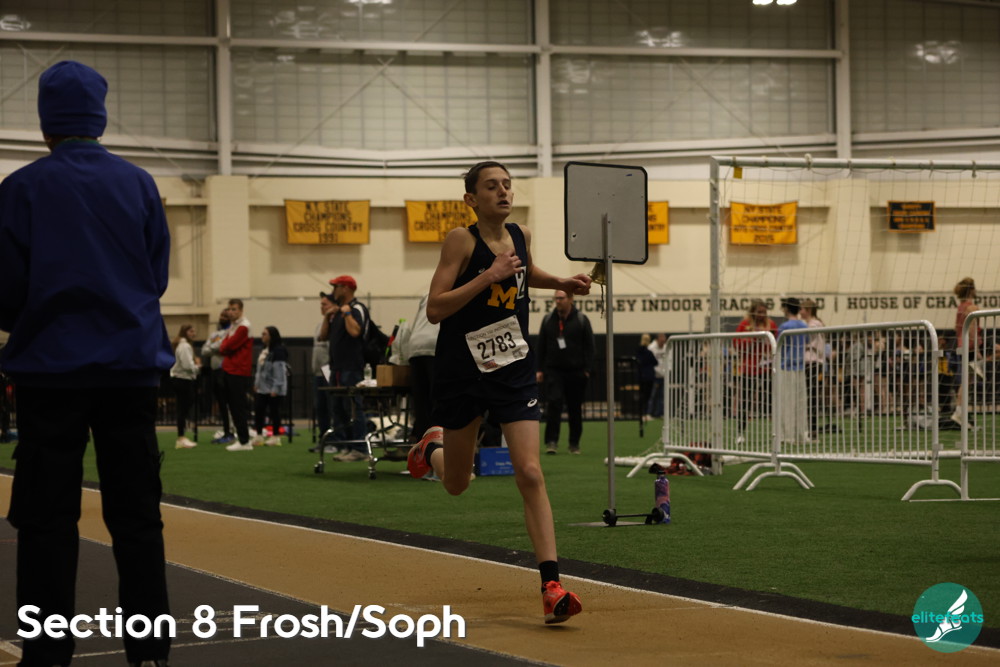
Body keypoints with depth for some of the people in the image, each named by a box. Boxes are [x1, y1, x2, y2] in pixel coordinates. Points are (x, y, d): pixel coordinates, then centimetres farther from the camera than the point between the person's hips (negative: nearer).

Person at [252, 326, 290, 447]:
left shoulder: (279, 351, -15)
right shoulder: (264, 350, 14)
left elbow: (280, 371, -19)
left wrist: (276, 388, -21)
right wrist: (256, 383, 17)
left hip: (273, 390, -9)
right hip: (262, 388, 9)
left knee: (274, 412, -1)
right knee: (258, 410, 8)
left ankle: (276, 437, 6)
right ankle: (259, 436, 15)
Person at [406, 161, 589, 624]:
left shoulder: (520, 235, 2)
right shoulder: (461, 240, -14)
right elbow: (435, 308, -21)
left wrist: (560, 283, 9)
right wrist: (488, 276, -27)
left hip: (514, 369, 2)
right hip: (462, 371, -2)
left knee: (530, 474, -13)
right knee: (456, 485, 15)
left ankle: (551, 586, -17)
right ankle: (432, 450, 53)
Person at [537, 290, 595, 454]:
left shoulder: (581, 320, 1)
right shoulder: (548, 320, 6)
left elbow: (589, 346, 0)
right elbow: (541, 346, 9)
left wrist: (586, 369, -7)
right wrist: (540, 369, 4)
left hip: (575, 371, 0)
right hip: (554, 370, 1)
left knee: (575, 408, 6)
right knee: (553, 403, -13)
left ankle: (574, 444, 16)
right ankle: (551, 441, -14)